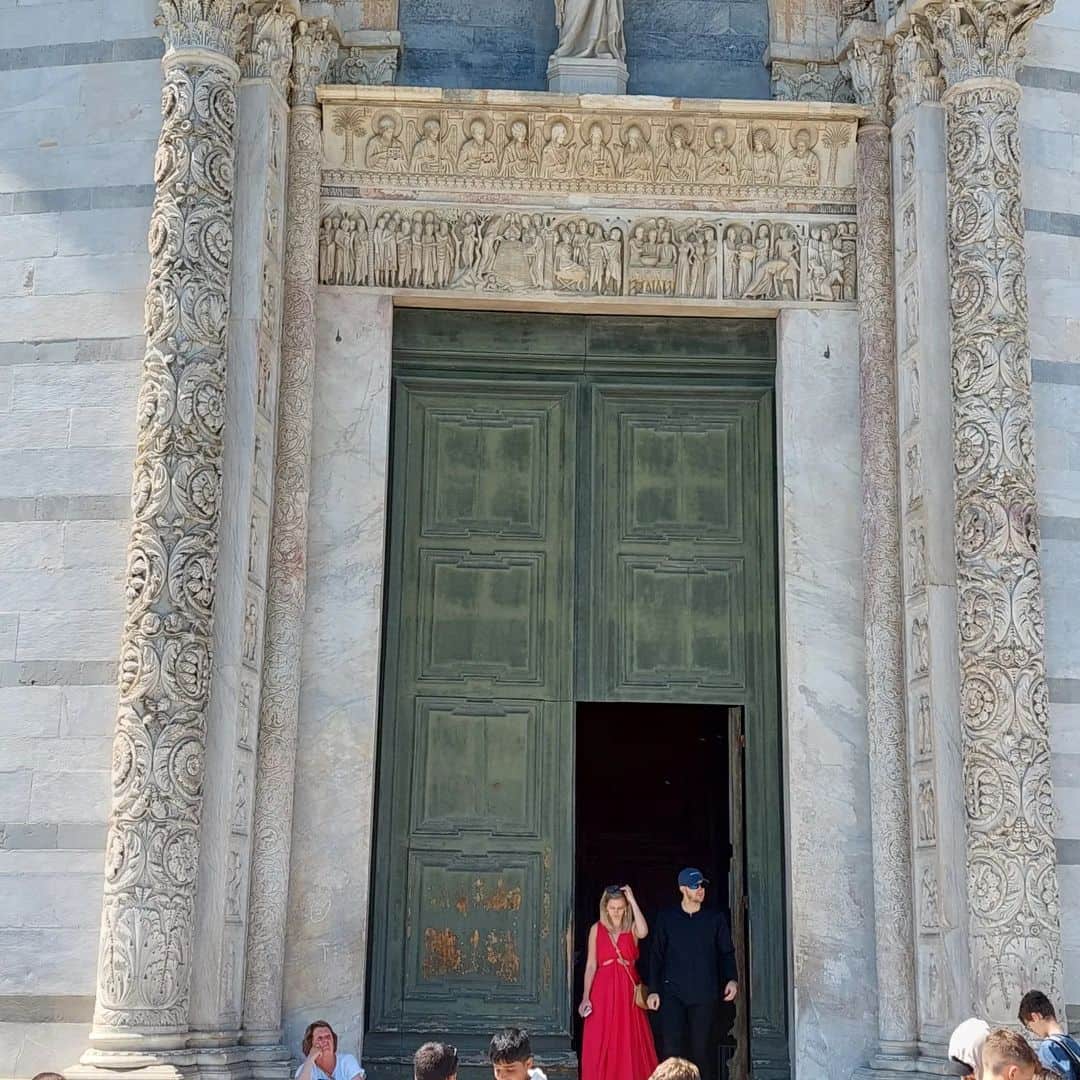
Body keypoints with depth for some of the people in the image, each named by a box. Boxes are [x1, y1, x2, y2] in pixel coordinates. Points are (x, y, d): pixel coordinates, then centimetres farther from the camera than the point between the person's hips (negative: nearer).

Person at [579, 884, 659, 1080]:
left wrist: (633, 901, -16)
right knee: (601, 1044, -1)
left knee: (629, 1044, 0)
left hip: (628, 990, 0)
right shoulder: (596, 929, 4)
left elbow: (643, 932, -22)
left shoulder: (632, 928, 3)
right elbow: (591, 964, 4)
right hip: (603, 990, 0)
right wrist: (586, 996, -2)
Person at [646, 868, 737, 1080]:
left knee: (702, 1047, 2)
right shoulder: (666, 918, 7)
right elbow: (657, 956, 10)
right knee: (671, 1047, -9)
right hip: (673, 993, 0)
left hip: (705, 993, 0)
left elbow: (727, 953, 13)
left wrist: (731, 979, -3)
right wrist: (653, 990, 4)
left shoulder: (716, 918, 8)